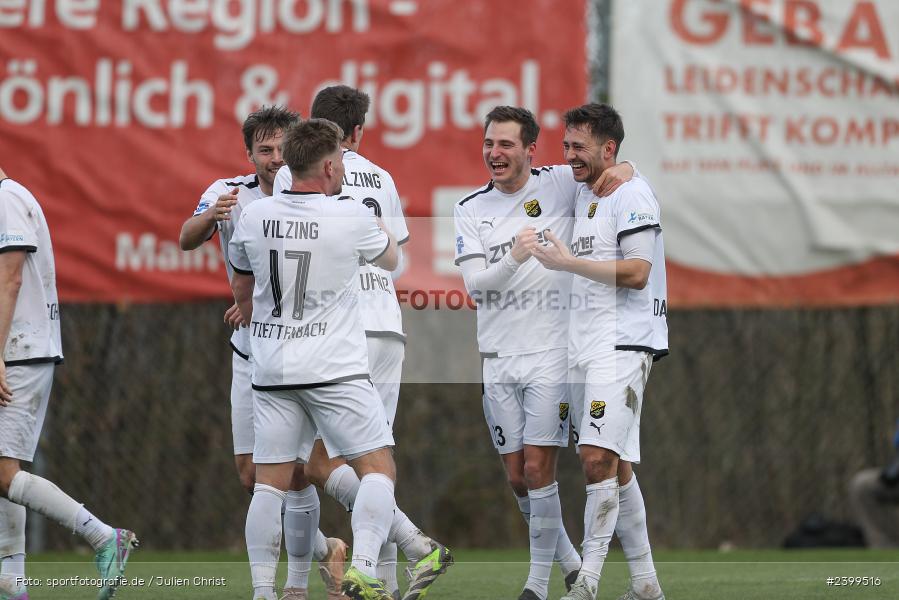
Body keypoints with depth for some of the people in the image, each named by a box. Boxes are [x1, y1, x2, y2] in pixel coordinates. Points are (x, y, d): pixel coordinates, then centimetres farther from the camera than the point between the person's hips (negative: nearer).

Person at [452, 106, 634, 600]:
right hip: (497, 356, 4)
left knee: (537, 470, -9)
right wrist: (514, 258, -25)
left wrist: (622, 170, -13)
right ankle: (568, 559, 27)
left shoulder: (559, 184, -1)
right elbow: (475, 282, -5)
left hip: (551, 351, -4)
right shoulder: (470, 209, 5)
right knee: (517, 477, 7)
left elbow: (610, 169, 12)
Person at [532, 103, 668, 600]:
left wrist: (568, 262, -14)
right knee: (615, 466, 8)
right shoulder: (582, 195, 17)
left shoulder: (631, 194, -9)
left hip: (622, 343, -9)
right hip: (584, 345, 9)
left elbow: (637, 273, -17)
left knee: (598, 458, -17)